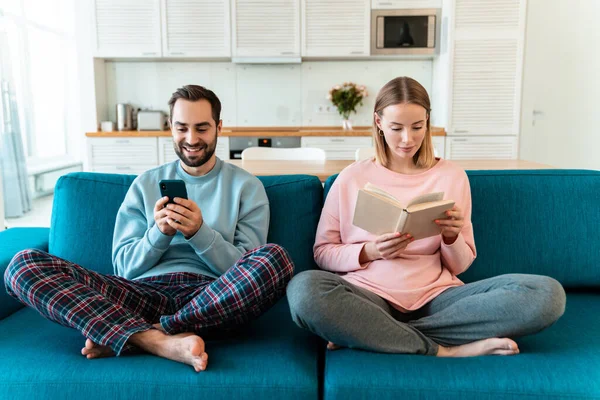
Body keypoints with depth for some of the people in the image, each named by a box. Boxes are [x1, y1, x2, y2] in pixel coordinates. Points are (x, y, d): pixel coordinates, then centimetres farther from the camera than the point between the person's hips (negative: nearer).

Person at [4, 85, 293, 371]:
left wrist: (200, 232, -15)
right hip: (145, 291, 2)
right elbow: (125, 266, 9)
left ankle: (133, 337, -21)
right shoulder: (146, 183, 15)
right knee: (24, 265, -15)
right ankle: (163, 341, -30)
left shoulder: (246, 186, 9)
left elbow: (243, 271, 2)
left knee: (274, 258, -33)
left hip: (213, 298, -1)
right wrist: (159, 233, -11)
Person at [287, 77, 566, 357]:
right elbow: (322, 252, 6)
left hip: (435, 297, 3)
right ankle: (444, 351, -20)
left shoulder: (452, 176, 9)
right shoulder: (352, 178, 5)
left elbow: (459, 266, 13)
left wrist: (452, 237, -9)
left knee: (546, 293, -21)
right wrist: (369, 251, -12)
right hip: (368, 297, -2)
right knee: (303, 289, -34)